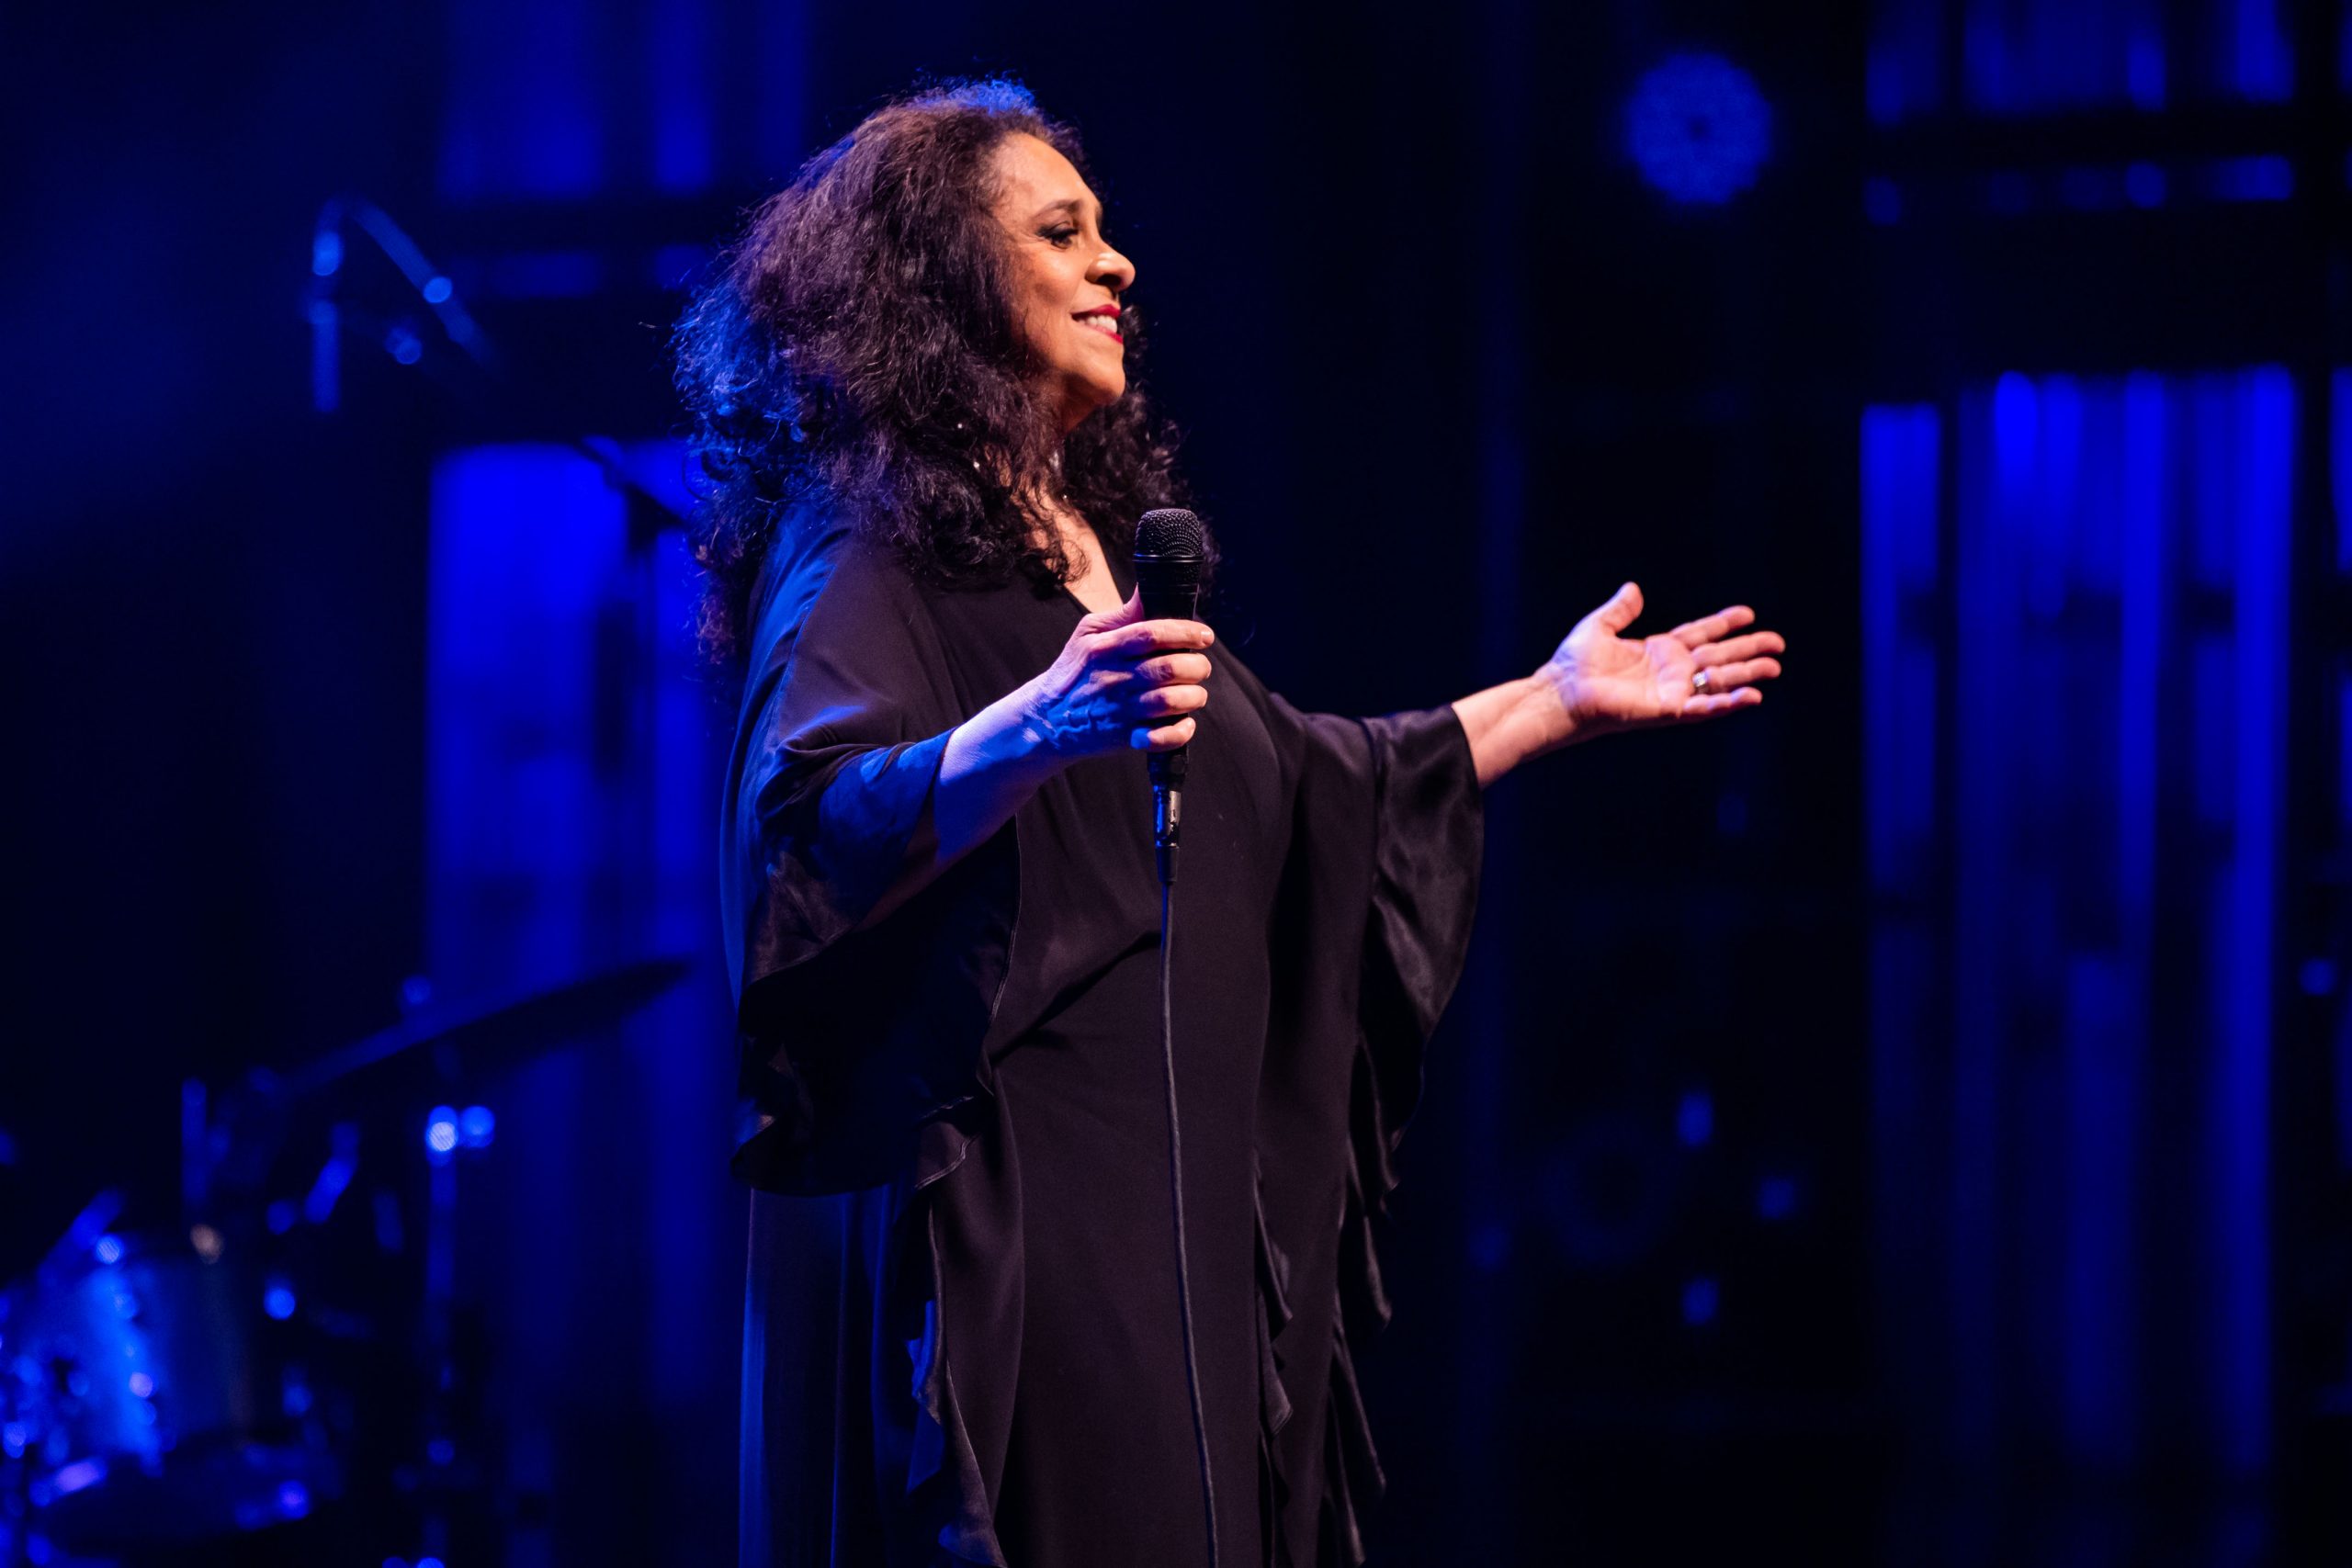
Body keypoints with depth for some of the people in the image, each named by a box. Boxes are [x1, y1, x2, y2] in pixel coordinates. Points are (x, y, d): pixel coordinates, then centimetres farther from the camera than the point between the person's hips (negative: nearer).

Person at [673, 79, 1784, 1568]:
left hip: (1163, 1216, 8)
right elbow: (814, 829, -26)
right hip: (993, 1219, -8)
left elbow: (1306, 787, 29)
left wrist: (1554, 702, 33)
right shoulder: (870, 552, -8)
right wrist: (1036, 730, -43)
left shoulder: (1096, 543, 18)